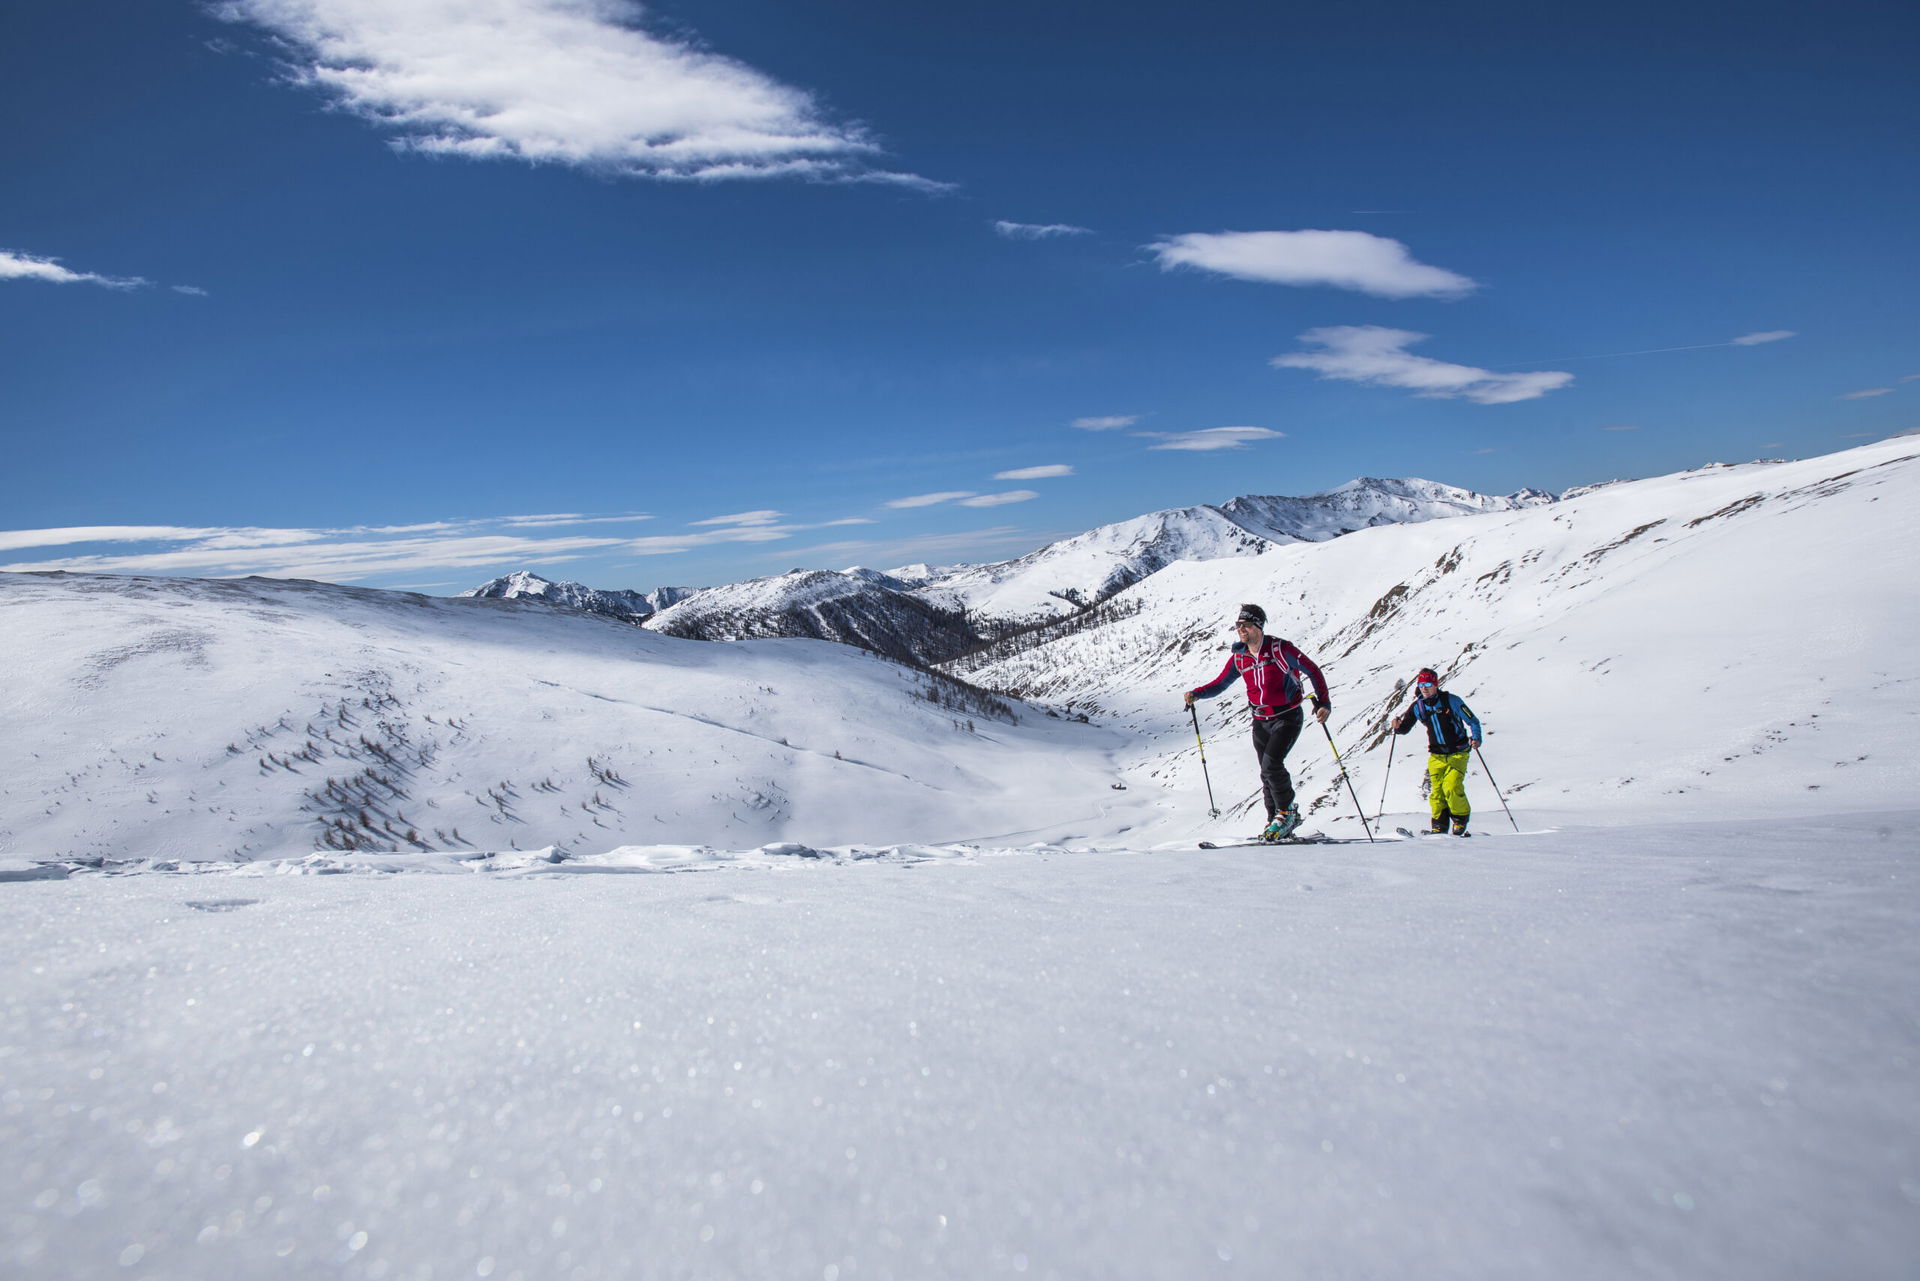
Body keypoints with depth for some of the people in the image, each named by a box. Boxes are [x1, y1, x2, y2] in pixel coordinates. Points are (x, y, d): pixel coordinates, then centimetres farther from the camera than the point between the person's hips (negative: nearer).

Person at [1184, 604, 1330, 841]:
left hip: (1287, 717, -5)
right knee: (1267, 774, 7)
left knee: (1271, 764, -20)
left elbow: (1312, 671, -8)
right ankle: (1277, 822, 20)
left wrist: (1323, 703, -17)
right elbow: (1220, 683, 8)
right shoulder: (1239, 657, 1)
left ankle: (1287, 811, 2)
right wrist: (1196, 694, -9)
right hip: (1261, 721, 6)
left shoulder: (1280, 649, -14)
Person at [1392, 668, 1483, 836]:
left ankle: (1461, 820, 5)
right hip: (1436, 756, 4)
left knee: (1451, 787, -17)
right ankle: (1439, 826, 9)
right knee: (1437, 791, -4)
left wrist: (1475, 738, -20)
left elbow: (1473, 721, -3)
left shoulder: (1451, 700, -10)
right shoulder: (1418, 706, 0)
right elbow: (1405, 727, 9)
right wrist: (1398, 727, -14)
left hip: (1458, 753, -4)